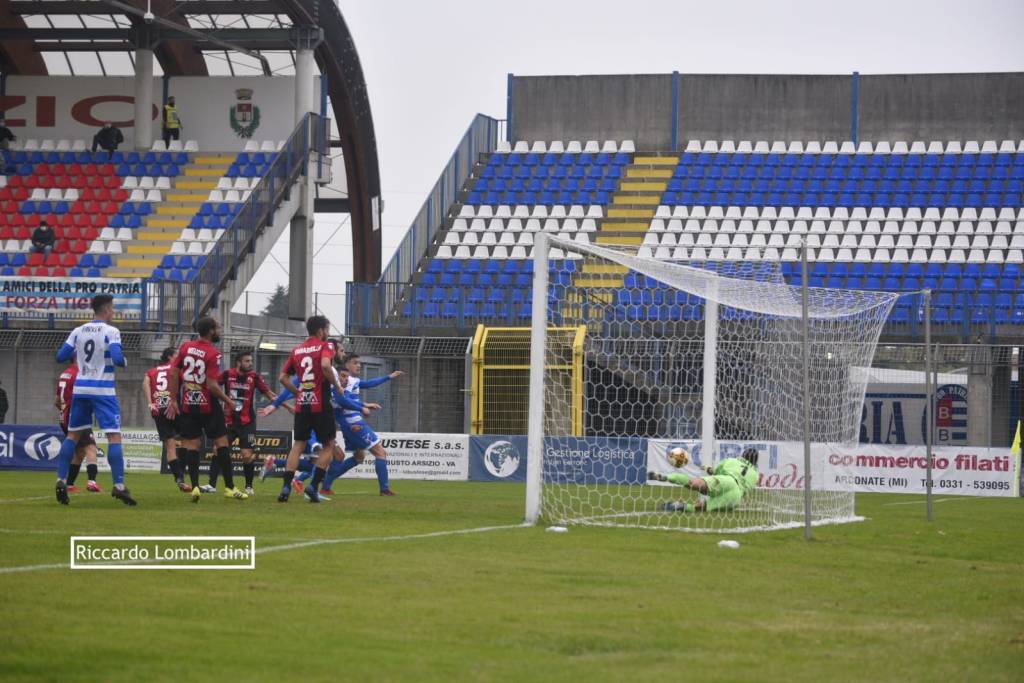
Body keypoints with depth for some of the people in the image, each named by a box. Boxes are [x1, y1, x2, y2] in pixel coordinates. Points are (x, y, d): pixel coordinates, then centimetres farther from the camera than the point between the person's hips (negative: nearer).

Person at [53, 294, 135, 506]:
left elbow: (60, 357, 7)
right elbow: (117, 359, -19)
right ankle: (119, 486, -14)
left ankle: (61, 481, 7)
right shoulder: (111, 332, -8)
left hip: (80, 389, 5)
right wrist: (125, 363, 3)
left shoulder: (78, 331, 6)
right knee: (114, 436, -5)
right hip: (103, 390, -5)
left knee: (73, 435, 15)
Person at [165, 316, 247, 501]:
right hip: (208, 405, -4)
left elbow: (174, 374, 2)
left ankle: (195, 486, -5)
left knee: (191, 445, 5)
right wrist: (227, 399, -4)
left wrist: (173, 399, 8)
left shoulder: (185, 347, 2)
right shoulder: (213, 354, -14)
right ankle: (229, 487, 6)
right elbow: (212, 385, -19)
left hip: (187, 405, 4)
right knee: (221, 443, 5)